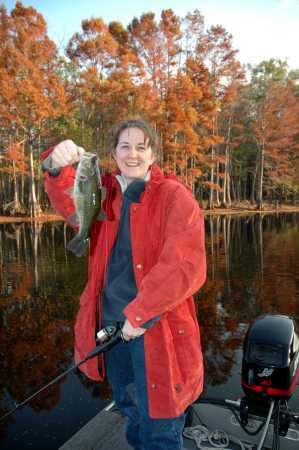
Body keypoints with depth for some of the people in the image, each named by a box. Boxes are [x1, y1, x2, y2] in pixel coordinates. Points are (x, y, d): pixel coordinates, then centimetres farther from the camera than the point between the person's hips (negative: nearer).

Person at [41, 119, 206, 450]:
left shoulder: (174, 196, -10)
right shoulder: (104, 191, 5)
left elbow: (185, 266, -20)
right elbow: (69, 200, -15)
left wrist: (140, 313, -20)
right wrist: (57, 165, -35)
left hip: (157, 327, -5)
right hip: (111, 321, 5)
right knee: (128, 406, 28)